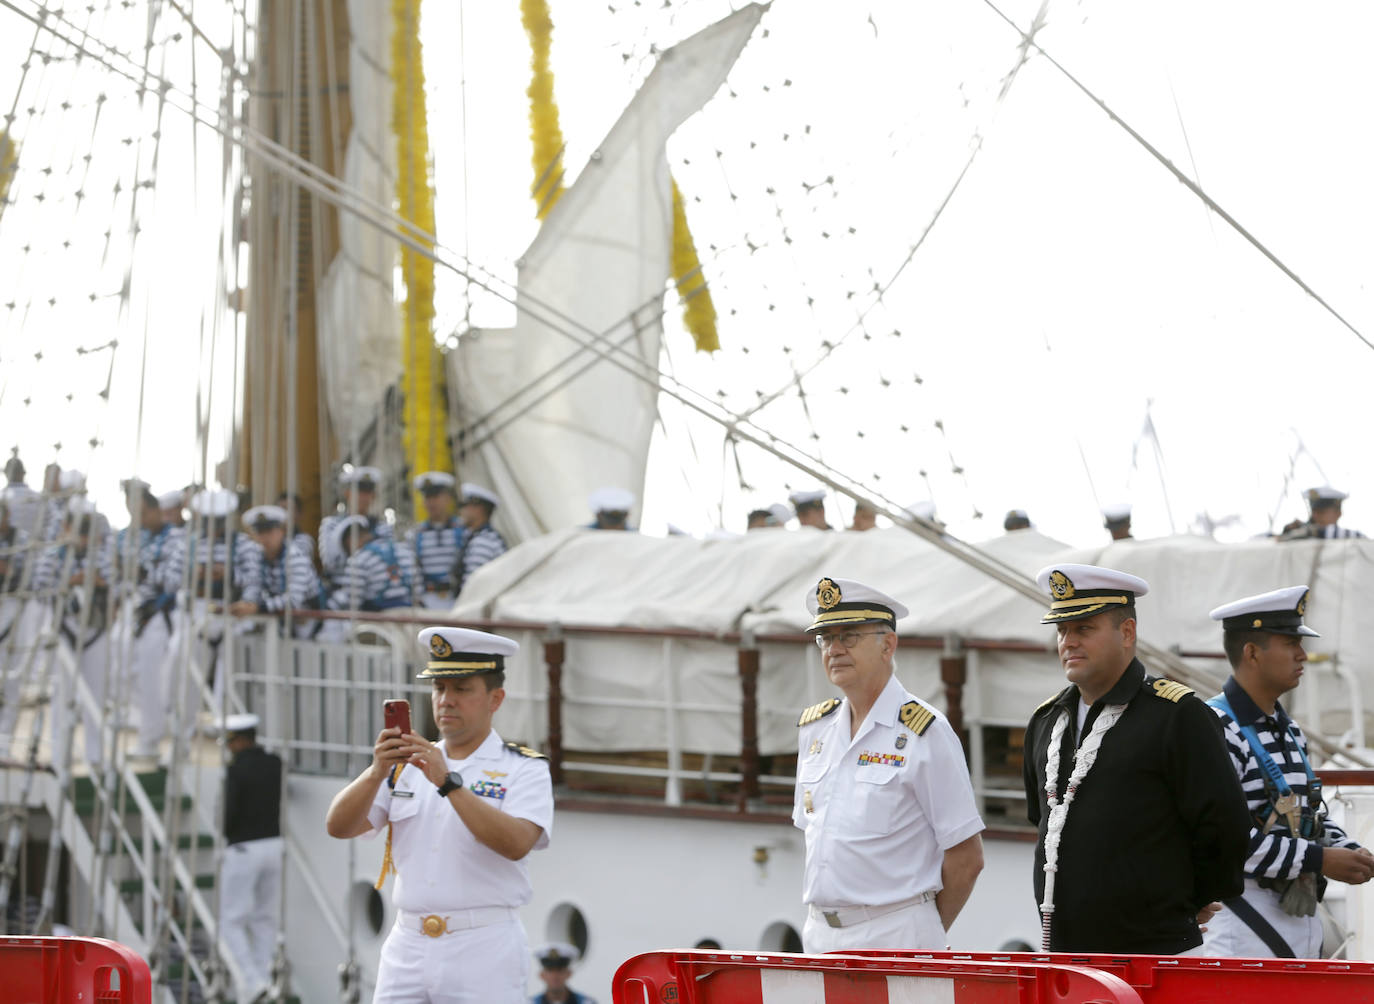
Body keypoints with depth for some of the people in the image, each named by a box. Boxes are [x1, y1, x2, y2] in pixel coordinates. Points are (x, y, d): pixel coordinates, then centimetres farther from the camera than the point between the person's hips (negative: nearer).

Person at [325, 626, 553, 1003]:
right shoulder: (406, 767, 18)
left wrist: (448, 783, -22)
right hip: (406, 953, 4)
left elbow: (516, 843, -16)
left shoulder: (524, 769, 4)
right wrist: (377, 772, -13)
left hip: (484, 954, -4)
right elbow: (338, 826, 5)